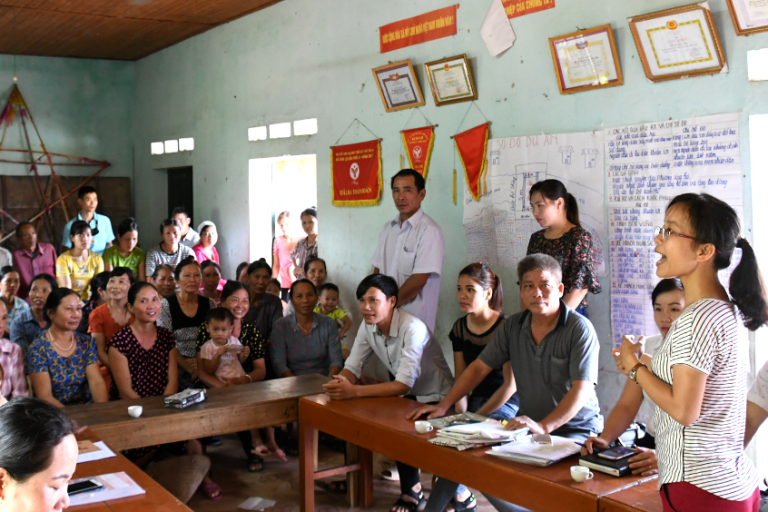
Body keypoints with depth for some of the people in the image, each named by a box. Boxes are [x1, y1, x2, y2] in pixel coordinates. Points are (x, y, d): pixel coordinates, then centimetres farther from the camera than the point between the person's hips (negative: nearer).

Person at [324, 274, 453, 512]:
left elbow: (404, 384, -33)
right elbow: (352, 367, -6)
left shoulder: (413, 328, -28)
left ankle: (411, 492, -5)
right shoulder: (368, 326, -5)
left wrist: (354, 391, -41)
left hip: (434, 399, -6)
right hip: (407, 396, 6)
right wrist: (340, 383, -31)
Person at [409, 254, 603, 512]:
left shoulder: (579, 329, -12)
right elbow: (480, 367, 10)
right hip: (528, 426, 5)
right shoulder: (514, 326, 6)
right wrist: (443, 406, 1)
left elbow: (581, 389, -20)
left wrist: (544, 426, -33)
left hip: (574, 430, -5)